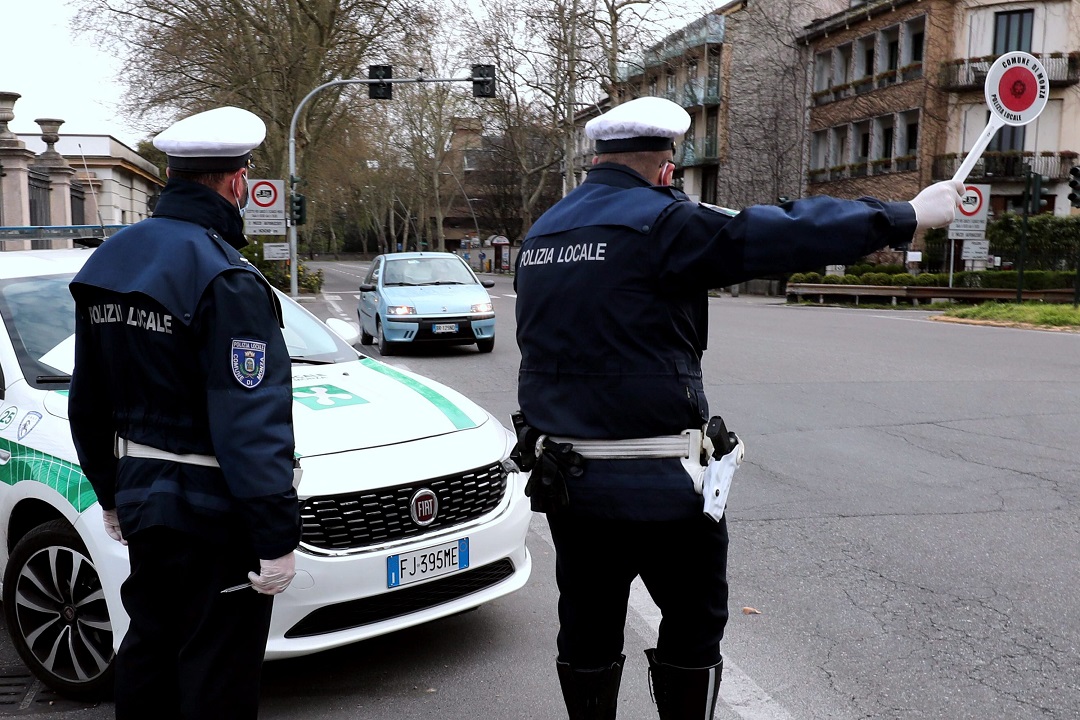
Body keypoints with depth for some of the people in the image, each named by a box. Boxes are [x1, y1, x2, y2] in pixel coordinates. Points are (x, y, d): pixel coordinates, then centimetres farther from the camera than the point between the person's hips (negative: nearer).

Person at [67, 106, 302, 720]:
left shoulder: (111, 259, 7)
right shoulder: (226, 280, -20)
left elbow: (88, 400, 15)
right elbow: (251, 424, -24)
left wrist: (111, 492, 24)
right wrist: (277, 537, -19)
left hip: (142, 500, 9)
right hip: (215, 510, -8)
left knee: (150, 648, 23)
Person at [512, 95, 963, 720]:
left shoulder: (543, 231, 10)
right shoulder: (660, 223, -13)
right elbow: (785, 235, -13)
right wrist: (912, 214, -5)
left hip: (564, 475, 7)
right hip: (657, 481, -6)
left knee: (588, 632, 16)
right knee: (693, 629, 12)